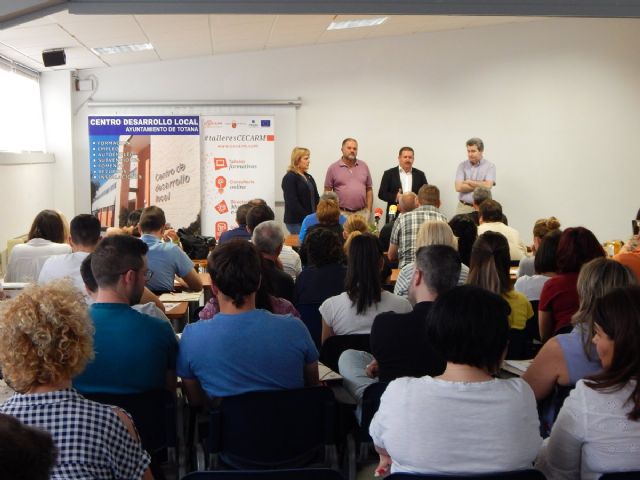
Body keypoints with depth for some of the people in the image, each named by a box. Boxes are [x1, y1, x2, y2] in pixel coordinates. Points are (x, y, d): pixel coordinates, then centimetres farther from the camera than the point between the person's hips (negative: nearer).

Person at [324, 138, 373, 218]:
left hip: (362, 213, 2)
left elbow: (369, 190, 13)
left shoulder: (364, 166, 10)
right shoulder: (333, 168, 3)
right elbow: (327, 192, 4)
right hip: (342, 213, -2)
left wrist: (368, 210, 6)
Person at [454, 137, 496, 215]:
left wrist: (468, 182, -5)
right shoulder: (462, 166, 6)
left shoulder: (490, 166, 2)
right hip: (463, 207, 1)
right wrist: (479, 185, -7)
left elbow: (488, 185, -12)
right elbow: (458, 187, -5)